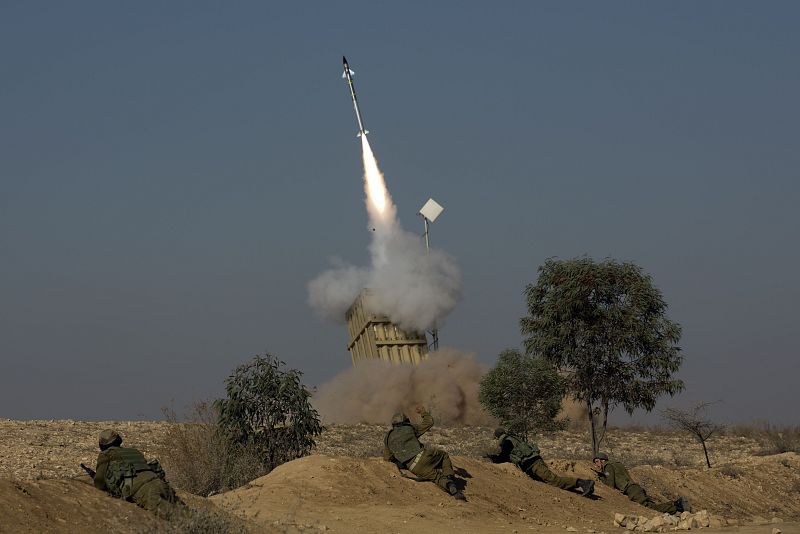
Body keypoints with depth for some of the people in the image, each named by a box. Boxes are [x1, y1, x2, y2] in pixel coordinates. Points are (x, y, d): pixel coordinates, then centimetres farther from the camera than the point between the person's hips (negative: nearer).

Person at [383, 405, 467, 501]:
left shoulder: (388, 438, 18)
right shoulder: (410, 428, 13)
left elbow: (387, 458, 24)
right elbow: (429, 423, 22)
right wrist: (423, 412, 38)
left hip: (414, 468, 2)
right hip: (422, 456, -2)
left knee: (437, 476, 11)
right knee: (444, 455, 26)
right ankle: (450, 478, 3)